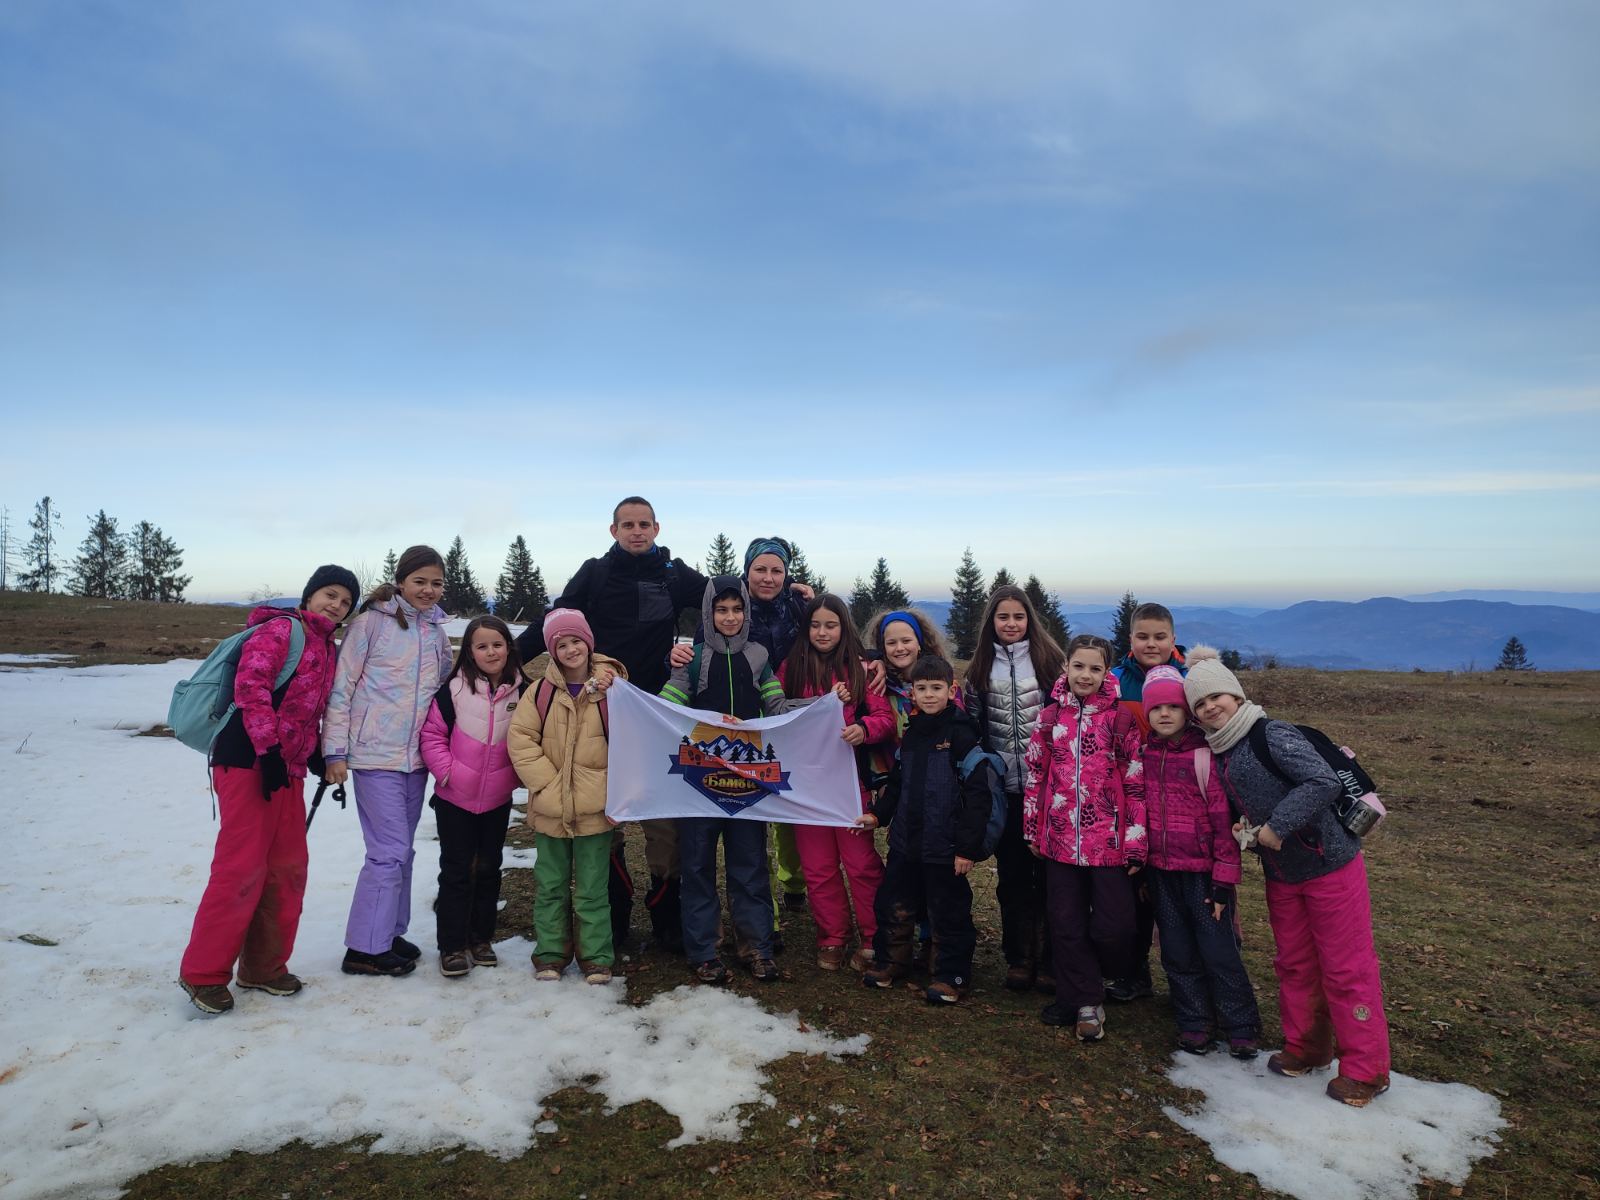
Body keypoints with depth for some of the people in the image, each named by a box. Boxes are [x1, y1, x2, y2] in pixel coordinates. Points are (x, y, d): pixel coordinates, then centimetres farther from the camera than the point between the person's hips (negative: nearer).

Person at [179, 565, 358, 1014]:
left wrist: (319, 754, 14)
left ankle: (263, 965, 23)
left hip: (287, 767, 9)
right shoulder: (281, 628, -8)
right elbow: (250, 684, -19)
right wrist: (269, 750, -22)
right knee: (242, 867, -6)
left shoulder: (328, 649, 17)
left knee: (288, 868, 11)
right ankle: (203, 973, 9)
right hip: (248, 760, -9)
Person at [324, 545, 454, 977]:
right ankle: (365, 949, 8)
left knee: (401, 850, 14)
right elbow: (342, 685, -8)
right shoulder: (372, 620, -8)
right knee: (390, 852, -5)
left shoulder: (436, 629, 10)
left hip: (417, 755, 6)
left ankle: (387, 933, 28)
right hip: (376, 754, -6)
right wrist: (335, 749, -11)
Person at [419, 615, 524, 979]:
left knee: (489, 869, 14)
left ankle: (481, 938, 29)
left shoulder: (521, 691, -5)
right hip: (455, 798, -2)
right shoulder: (454, 689, -11)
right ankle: (452, 946, 16)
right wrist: (446, 771, -13)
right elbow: (432, 733, -6)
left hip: (498, 799, 3)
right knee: (456, 870, 5)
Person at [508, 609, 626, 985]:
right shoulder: (541, 690, -2)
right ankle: (550, 954, 29)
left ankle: (596, 957, 21)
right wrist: (547, 781, -11)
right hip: (549, 808, 2)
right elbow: (520, 739, -4)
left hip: (594, 808, -1)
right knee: (551, 886, 15)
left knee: (592, 888, 8)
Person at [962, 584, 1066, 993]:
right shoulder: (980, 667, 8)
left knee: (1048, 870, 3)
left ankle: (1049, 959, 15)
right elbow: (972, 723, 12)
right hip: (1003, 786, 2)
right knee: (1012, 872, 8)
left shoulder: (1049, 659, 0)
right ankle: (1018, 957, 20)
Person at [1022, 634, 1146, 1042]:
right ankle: (1086, 1003, 25)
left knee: (1113, 927, 1)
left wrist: (1135, 844, -6)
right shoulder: (1050, 717, 3)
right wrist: (1033, 831, 9)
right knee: (1067, 925, 9)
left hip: (1109, 841, -3)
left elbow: (1136, 784, -5)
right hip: (1061, 840, 3)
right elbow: (1035, 775, 8)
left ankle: (1101, 980, 33)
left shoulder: (1120, 720, -6)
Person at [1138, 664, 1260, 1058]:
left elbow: (1223, 818, -11)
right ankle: (1193, 1024, 25)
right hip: (1161, 871, 5)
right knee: (1178, 952, 12)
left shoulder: (1205, 754, -11)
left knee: (1219, 950, 3)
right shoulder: (1143, 754, 4)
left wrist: (1224, 879, -11)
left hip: (1201, 870, -4)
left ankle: (1241, 1027, 19)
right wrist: (1138, 867, 12)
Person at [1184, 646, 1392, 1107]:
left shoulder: (1272, 735, -19)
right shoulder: (1217, 754, 5)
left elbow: (1324, 783, -29)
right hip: (1280, 874, 8)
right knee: (1294, 964, 16)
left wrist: (1275, 828, -26)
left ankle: (1366, 1068, 17)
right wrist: (1246, 829, 1)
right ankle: (1306, 1047, 32)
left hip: (1329, 862, -8)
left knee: (1346, 967, 3)